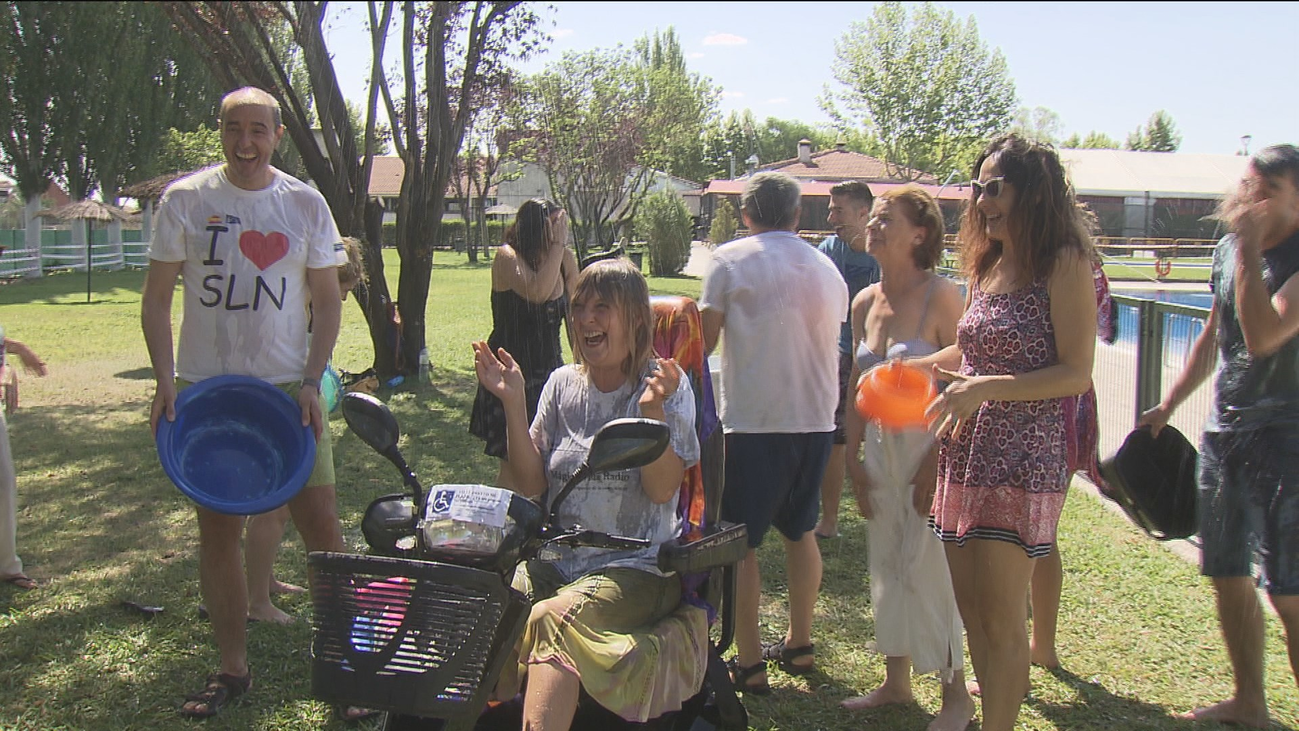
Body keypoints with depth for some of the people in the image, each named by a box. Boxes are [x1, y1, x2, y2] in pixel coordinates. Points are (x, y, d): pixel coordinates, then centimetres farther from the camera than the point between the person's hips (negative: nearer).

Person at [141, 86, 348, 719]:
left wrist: (311, 382, -5)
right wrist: (164, 378, -9)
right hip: (205, 388, 1)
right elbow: (156, 297, 3)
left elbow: (327, 300, 6)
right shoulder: (185, 200, 1)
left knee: (321, 524, -3)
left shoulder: (305, 204, 3)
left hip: (288, 388, 0)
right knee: (218, 530, 7)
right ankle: (232, 667, 20)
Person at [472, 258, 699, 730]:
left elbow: (662, 489, -11)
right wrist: (513, 404, -3)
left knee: (552, 618, -34)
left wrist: (652, 411, -23)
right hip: (555, 561, 4)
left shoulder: (665, 385, -1)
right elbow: (530, 487, 5)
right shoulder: (563, 384, 11)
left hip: (636, 568, -4)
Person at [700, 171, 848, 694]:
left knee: (739, 541, 3)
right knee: (799, 531, 19)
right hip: (816, 416, 6)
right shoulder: (828, 269, 11)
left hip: (753, 419, -6)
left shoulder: (731, 259, -4)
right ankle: (799, 644, 29)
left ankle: (749, 663, 5)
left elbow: (705, 338, -5)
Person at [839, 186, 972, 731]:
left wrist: (935, 463, -18)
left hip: (929, 447, -7)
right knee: (886, 565, 14)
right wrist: (853, 458, 9)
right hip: (881, 449, 7)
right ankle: (896, 682, 29)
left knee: (930, 569, -2)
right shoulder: (864, 303, 7)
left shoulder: (940, 296, -13)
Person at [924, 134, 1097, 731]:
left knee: (1000, 618, -3)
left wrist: (985, 388, -20)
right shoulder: (988, 265, 15)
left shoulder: (1064, 265, -8)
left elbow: (1075, 373, -13)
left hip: (1022, 458, -7)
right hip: (966, 453, 7)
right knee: (970, 608, 11)